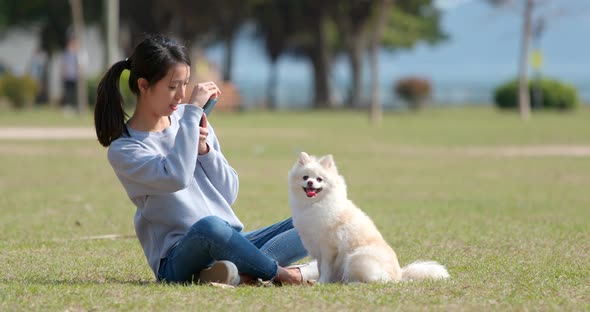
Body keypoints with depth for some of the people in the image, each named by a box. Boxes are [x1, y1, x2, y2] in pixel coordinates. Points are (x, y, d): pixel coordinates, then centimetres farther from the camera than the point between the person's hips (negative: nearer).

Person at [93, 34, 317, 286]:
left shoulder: (188, 118, 12)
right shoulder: (122, 150, -5)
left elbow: (229, 193, 13)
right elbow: (177, 177, -25)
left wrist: (204, 148, -4)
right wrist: (192, 110, -19)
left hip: (230, 244, 7)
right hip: (178, 261, -7)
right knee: (209, 226, -40)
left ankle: (243, 273, -34)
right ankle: (281, 274, -23)